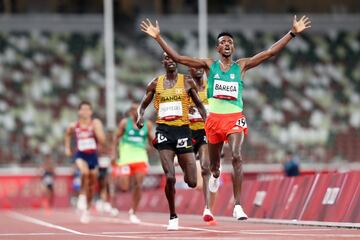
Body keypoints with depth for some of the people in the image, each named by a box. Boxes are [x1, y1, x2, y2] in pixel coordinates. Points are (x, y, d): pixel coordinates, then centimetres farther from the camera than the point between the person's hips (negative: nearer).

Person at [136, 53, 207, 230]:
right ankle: (173, 217, 3)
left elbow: (199, 105, 12)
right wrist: (140, 116, -7)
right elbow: (143, 105, 16)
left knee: (192, 182, -3)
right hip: (164, 131, 0)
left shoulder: (187, 82, 6)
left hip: (183, 130, 0)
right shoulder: (156, 83, 9)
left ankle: (186, 172, 37)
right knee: (170, 177, -15)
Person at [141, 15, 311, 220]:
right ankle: (216, 175, 59)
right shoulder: (209, 65, 5)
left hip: (235, 117, -2)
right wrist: (158, 37, -4)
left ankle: (238, 206, -23)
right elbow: (177, 57, 1)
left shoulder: (242, 66, 5)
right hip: (215, 117, 2)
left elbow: (270, 52, 1)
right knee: (214, 160, 17)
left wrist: (293, 33, -5)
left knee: (237, 156, -23)